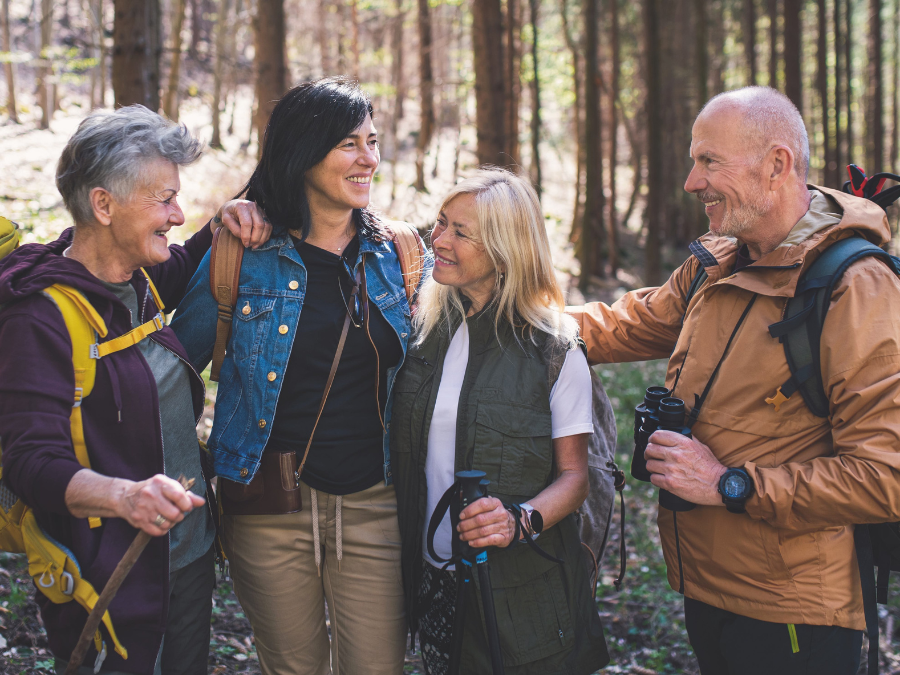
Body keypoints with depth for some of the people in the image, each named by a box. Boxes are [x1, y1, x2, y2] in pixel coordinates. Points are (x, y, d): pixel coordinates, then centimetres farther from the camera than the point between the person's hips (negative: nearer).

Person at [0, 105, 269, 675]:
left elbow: (192, 261, 26)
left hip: (191, 559, 8)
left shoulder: (141, 280, 4)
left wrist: (229, 222, 2)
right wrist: (124, 496, -45)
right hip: (113, 585, -8)